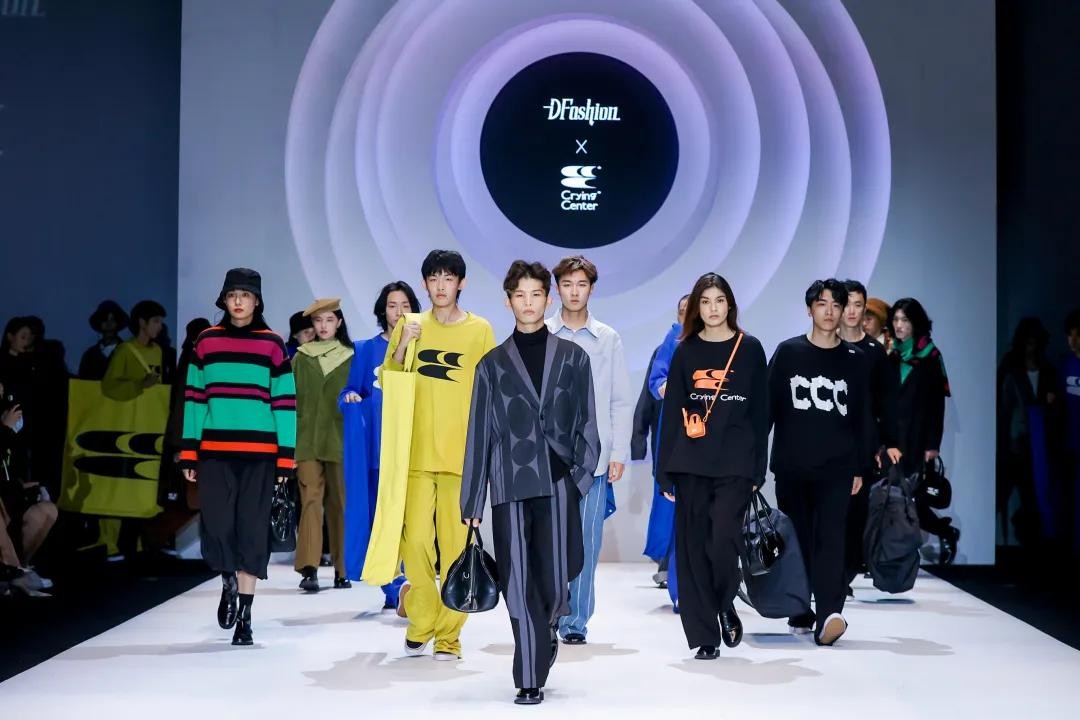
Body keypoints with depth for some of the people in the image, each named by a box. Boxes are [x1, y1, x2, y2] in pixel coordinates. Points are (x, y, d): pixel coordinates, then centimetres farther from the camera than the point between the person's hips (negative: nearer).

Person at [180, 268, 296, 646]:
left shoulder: (272, 345, 4)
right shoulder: (207, 342, 8)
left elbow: (285, 401, 4)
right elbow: (194, 397, 8)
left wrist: (286, 456, -2)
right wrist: (189, 452, 2)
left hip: (259, 453, -1)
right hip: (214, 452, 1)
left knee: (252, 530, 1)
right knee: (215, 526, -7)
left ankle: (244, 617, 11)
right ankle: (228, 581, 25)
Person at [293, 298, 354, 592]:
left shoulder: (350, 358, 8)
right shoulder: (301, 358, 9)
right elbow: (291, 398, 6)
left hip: (339, 440, 0)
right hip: (307, 440, 0)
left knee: (340, 503, 3)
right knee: (311, 500, -10)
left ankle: (341, 569, 12)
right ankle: (309, 570, -16)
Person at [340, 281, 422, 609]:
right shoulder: (366, 350, 12)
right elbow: (349, 394, 11)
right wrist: (351, 398, -11)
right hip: (378, 446, 1)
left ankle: (401, 588, -10)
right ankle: (395, 588, 3)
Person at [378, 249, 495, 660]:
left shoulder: (480, 330, 5)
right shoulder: (410, 326, 10)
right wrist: (403, 344, -5)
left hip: (462, 456, -1)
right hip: (417, 454, 1)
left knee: (457, 545, -2)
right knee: (415, 541, -3)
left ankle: (449, 635, 6)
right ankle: (420, 624, 14)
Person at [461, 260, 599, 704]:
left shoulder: (573, 358, 12)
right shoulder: (492, 364, 12)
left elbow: (586, 422, 10)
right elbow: (479, 435, 10)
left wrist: (584, 475, -3)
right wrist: (472, 503, 6)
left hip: (558, 484, 0)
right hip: (511, 487, 0)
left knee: (554, 578, -4)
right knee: (519, 585, -3)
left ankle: (548, 628, 30)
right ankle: (529, 680, 4)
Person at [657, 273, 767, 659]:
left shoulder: (749, 349, 5)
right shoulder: (685, 351, 9)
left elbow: (760, 412, 5)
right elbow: (671, 411, 7)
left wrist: (758, 468, -1)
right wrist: (666, 470, 3)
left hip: (735, 463, -2)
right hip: (691, 463, 2)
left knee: (723, 541, -13)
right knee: (693, 548, 1)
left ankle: (726, 608, 17)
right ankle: (704, 635, 9)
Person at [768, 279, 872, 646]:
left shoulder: (854, 359, 8)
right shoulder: (788, 352, 5)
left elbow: (863, 418, 10)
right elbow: (768, 407, 3)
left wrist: (860, 468, 7)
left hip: (837, 468, -1)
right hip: (791, 467, 1)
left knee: (830, 539, -13)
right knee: (797, 541, 7)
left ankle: (828, 615, -24)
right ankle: (800, 612, 18)